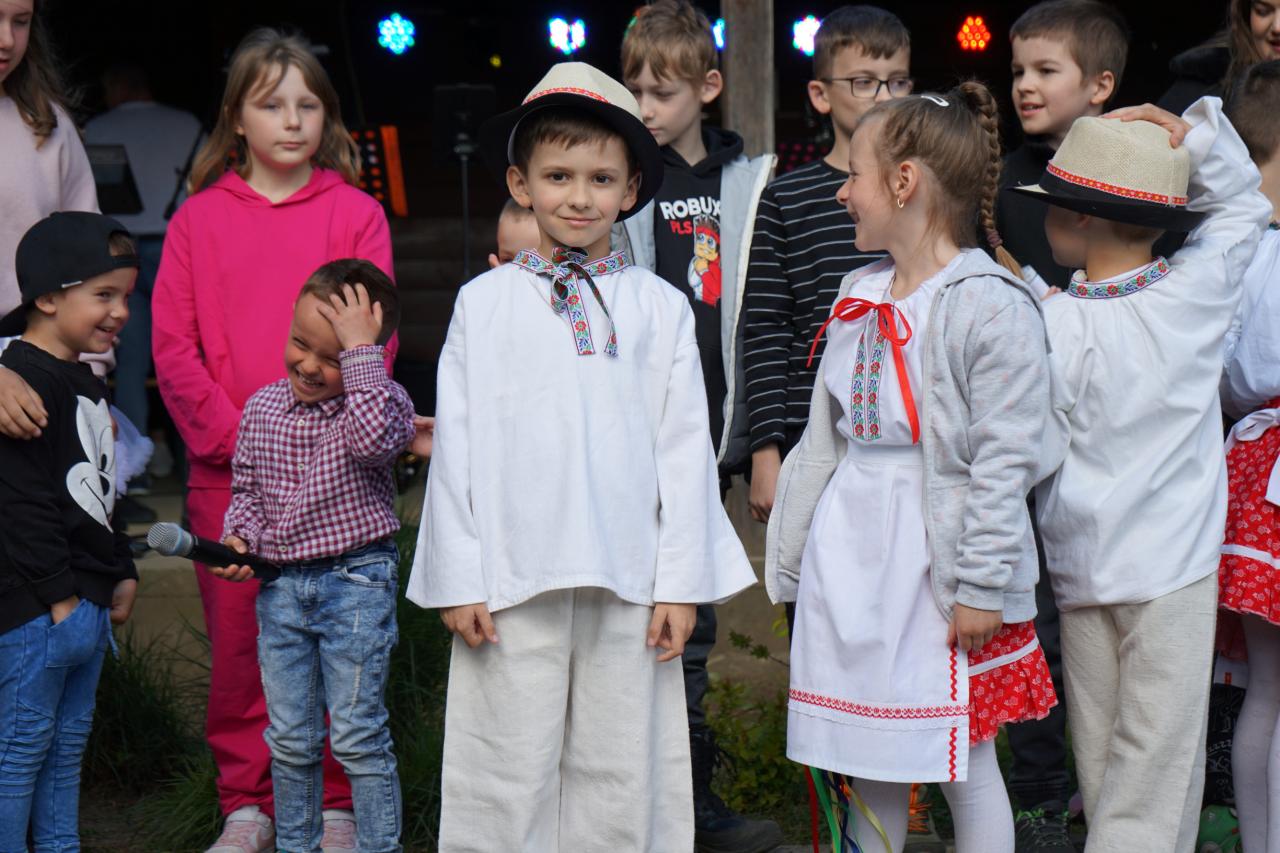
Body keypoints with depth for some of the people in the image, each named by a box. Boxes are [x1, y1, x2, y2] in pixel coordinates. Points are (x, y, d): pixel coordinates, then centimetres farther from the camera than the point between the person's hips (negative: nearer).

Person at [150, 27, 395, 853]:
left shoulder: (356, 212, 3)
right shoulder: (199, 218, 6)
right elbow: (172, 346, 1)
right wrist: (237, 438, -9)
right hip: (224, 472, 1)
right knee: (237, 639, 6)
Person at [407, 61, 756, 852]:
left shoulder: (662, 307, 5)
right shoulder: (483, 304, 3)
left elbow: (686, 447, 5)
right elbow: (457, 443, 4)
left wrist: (681, 580, 1)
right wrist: (458, 577, 0)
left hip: (628, 579, 1)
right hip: (512, 579, -1)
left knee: (622, 773, 8)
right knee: (509, 773, 4)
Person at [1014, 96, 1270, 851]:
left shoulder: (1052, 326, -13)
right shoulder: (1198, 293, -7)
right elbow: (1242, 203, 10)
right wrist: (1198, 136, -3)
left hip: (1084, 569, 0)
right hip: (1176, 568, 0)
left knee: (1103, 762, 13)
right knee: (1157, 762, 2)